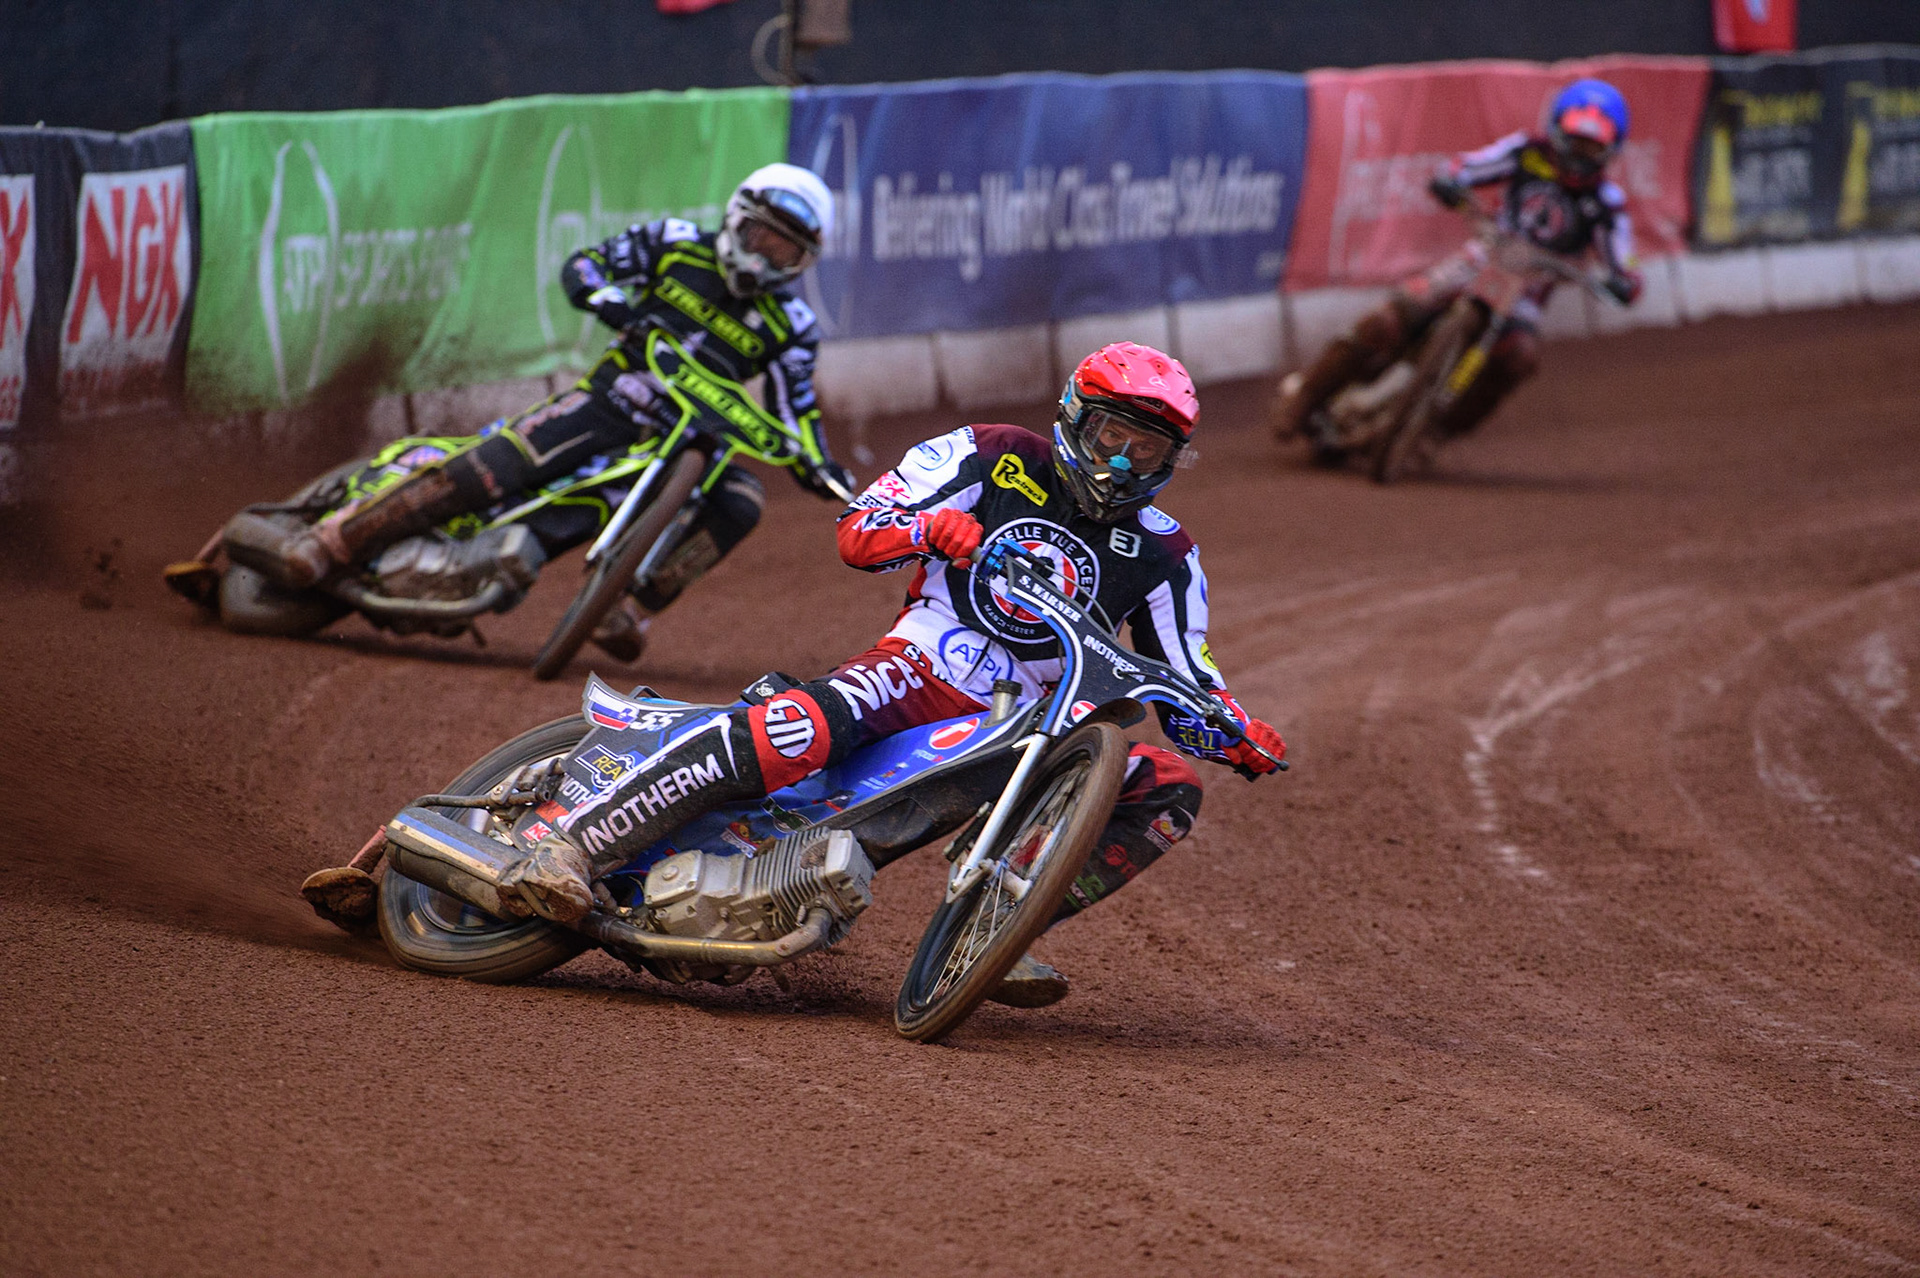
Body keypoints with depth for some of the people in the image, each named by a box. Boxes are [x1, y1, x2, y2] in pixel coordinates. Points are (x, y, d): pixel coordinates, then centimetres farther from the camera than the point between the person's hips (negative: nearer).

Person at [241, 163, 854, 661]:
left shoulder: (789, 328, 4)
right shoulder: (678, 245, 3)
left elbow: (794, 414, 8)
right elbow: (582, 266, 2)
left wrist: (823, 471, -10)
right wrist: (615, 303, -19)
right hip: (607, 399, -2)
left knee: (739, 504, -30)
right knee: (482, 471, -22)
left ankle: (630, 613, -26)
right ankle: (324, 545, -20)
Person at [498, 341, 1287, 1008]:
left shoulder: (1163, 558, 11)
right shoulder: (995, 459, 4)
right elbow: (856, 532, 1)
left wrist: (1239, 733, -8)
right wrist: (930, 526, -21)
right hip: (919, 666, -4)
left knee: (1171, 789, -15)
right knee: (796, 732, -34)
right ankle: (574, 843, -34)